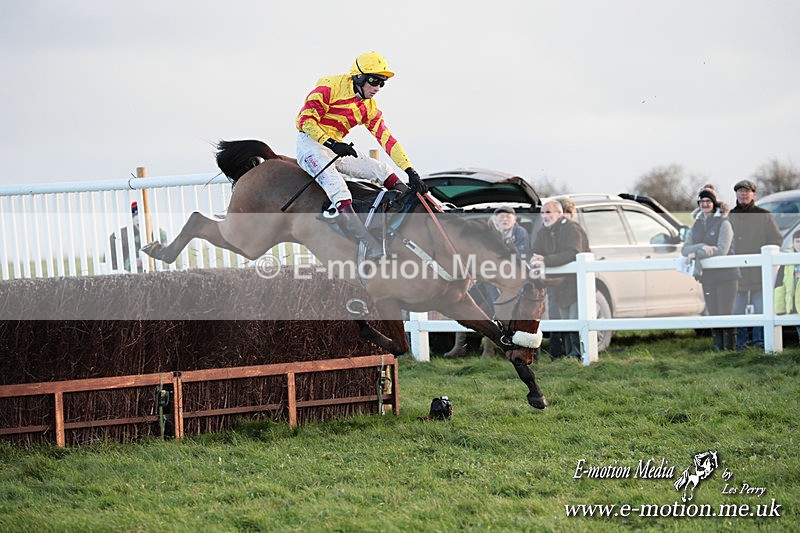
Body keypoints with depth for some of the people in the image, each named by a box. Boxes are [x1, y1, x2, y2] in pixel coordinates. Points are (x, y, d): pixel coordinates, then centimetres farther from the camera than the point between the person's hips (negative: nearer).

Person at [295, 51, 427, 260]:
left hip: (336, 147, 8)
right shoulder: (331, 87, -14)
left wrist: (411, 172, -5)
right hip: (310, 142, -8)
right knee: (333, 178, -31)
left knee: (381, 169, -8)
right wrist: (331, 143, -28)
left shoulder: (369, 107, 7)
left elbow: (386, 139, 3)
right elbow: (306, 119, -18)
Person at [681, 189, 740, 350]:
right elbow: (685, 249, 3)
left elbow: (722, 250, -15)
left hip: (726, 276, -5)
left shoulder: (723, 224, -4)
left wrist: (696, 254, -13)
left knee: (726, 314, -9)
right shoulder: (696, 226, 13)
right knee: (713, 316, 7)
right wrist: (702, 247, -16)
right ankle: (718, 348, 12)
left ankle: (730, 348, -5)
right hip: (707, 278, 5)